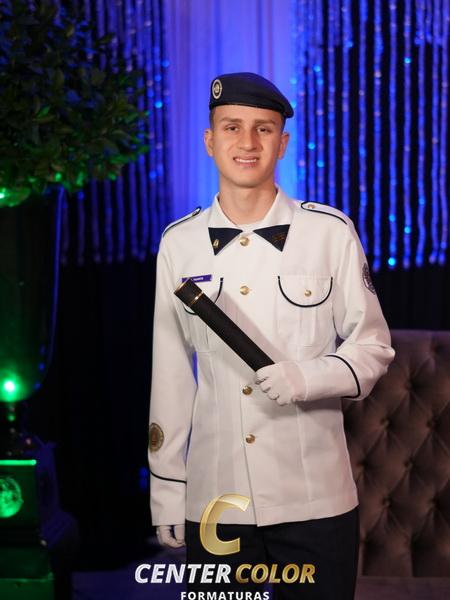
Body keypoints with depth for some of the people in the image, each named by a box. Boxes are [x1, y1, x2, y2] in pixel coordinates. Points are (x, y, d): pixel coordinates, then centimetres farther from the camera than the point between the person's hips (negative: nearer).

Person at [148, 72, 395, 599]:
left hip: (316, 497, -1)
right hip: (212, 498, 2)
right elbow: (171, 374, 6)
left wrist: (309, 377, -16)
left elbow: (372, 346, 3)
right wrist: (165, 492, 6)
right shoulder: (179, 243, 2)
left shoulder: (331, 232, -4)